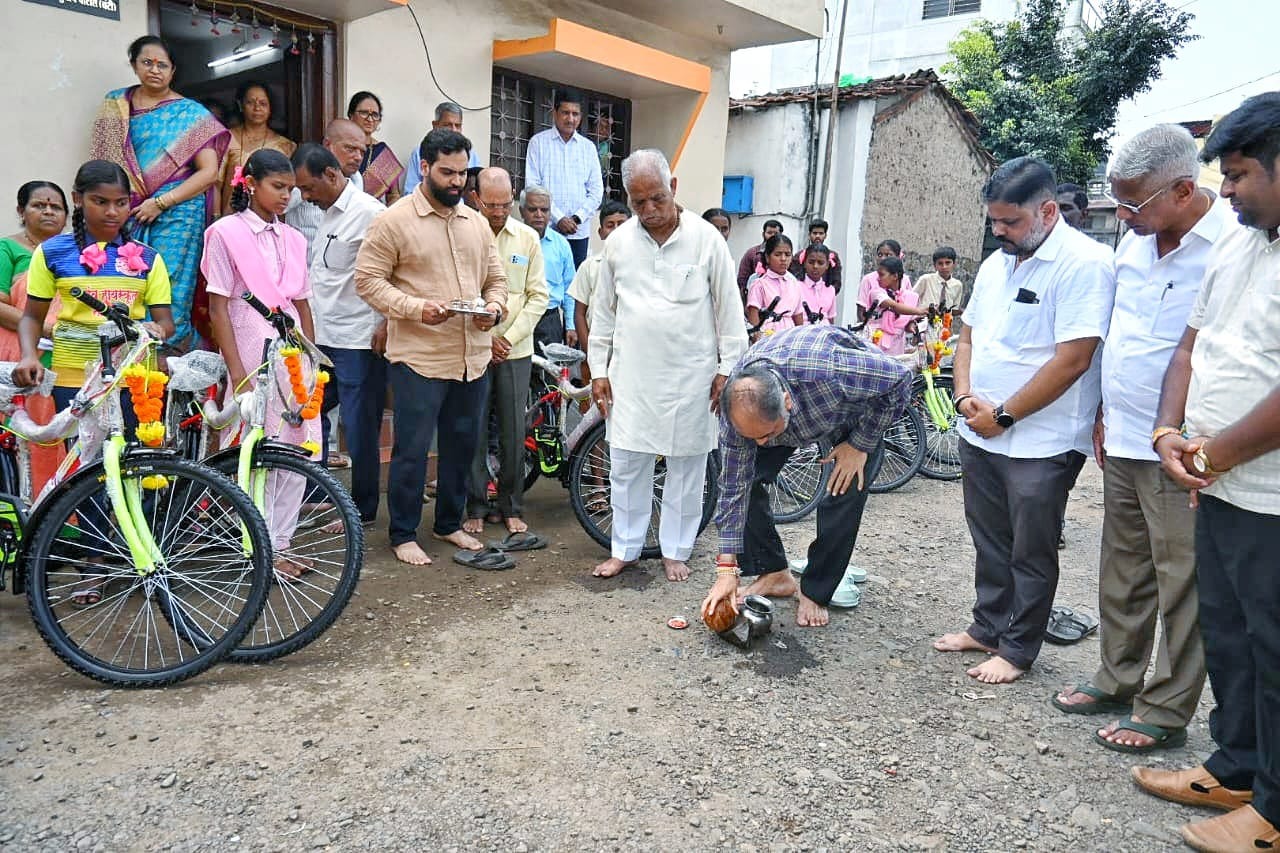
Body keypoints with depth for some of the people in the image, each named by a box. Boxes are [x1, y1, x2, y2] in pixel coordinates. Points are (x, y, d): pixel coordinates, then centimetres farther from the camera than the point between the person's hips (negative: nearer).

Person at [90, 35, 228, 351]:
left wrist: (160, 203, -10)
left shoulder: (190, 113, 3)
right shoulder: (115, 104, 14)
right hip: (128, 215, 4)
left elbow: (209, 171, -4)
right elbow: (102, 159, 17)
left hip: (177, 213, -3)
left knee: (169, 304, -7)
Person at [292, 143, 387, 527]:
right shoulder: (326, 213, 15)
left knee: (359, 428, 1)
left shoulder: (368, 213, -13)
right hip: (321, 337, 9)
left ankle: (363, 510, 14)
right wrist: (307, 328, 21)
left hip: (358, 340, -9)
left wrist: (386, 326, -18)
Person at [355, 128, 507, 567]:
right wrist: (416, 307, -20)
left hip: (473, 357, 6)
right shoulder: (393, 221, -5)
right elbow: (368, 279, -7)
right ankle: (403, 534, 18)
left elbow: (495, 276, 18)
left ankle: (449, 523, 32)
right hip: (418, 358, -6)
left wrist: (495, 307, -4)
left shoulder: (476, 222, 13)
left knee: (462, 444, 15)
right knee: (412, 449, 2)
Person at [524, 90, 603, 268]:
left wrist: (577, 218, -6)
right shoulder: (538, 142, 4)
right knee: (545, 277, -6)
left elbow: (596, 190, 9)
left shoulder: (588, 147, 13)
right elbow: (532, 186, -2)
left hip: (579, 232, 3)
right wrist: (558, 218, -11)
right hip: (545, 229, -3)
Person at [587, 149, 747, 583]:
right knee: (626, 464, 7)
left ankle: (675, 551, 22)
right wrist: (598, 369, 7)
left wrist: (728, 368, -2)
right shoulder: (619, 241, 4)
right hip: (632, 373, 2)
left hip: (690, 375, -2)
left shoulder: (706, 238, -4)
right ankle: (625, 548, 22)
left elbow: (728, 308, 0)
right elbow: (603, 310, 10)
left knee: (686, 467, 7)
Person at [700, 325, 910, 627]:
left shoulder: (831, 372, -47)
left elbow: (900, 378, -26)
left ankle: (815, 593, 3)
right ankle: (774, 573, 7)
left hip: (865, 403, -3)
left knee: (846, 493, -17)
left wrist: (860, 445, -23)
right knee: (746, 477, -12)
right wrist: (727, 570, -23)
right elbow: (734, 486, -23)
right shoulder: (738, 405, -32)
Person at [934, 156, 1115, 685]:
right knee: (990, 543, 18)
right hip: (979, 434, 7)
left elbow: (1071, 360, -20)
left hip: (1040, 442, -7)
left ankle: (1017, 650, 21)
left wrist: (1004, 415, -15)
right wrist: (966, 397, -1)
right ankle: (988, 627, 33)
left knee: (1030, 554, 7)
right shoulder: (996, 263, 10)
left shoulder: (1084, 264, -14)